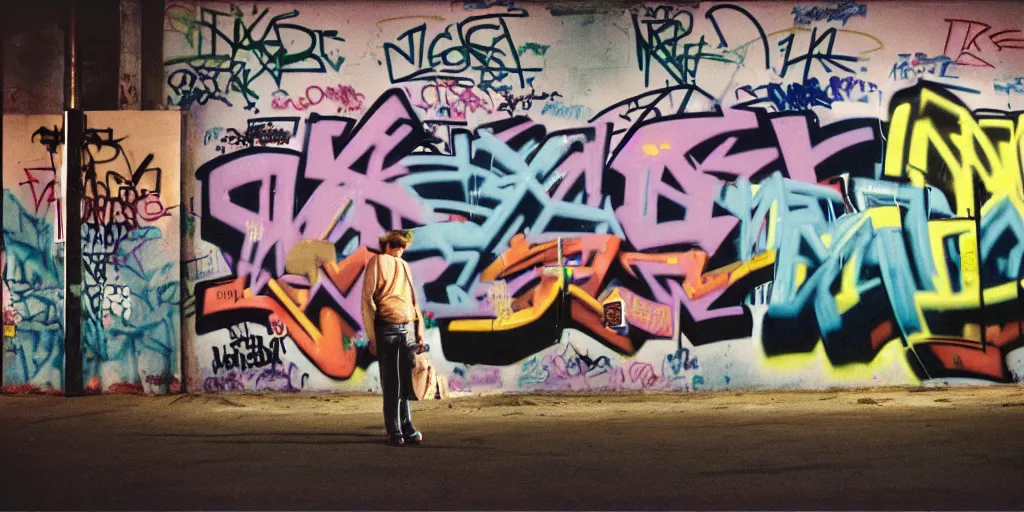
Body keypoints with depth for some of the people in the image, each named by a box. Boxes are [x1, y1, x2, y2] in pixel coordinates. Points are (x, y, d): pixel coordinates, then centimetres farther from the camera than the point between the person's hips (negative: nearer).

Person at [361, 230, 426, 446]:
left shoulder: (404, 265, 19)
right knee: (391, 384, -1)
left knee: (406, 382, 7)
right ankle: (394, 432, 5)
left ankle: (407, 428, 15)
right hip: (387, 330, -5)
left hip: (408, 329, 5)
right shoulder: (377, 262, -1)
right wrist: (372, 337, -11)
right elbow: (367, 300, -6)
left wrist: (419, 331, 13)